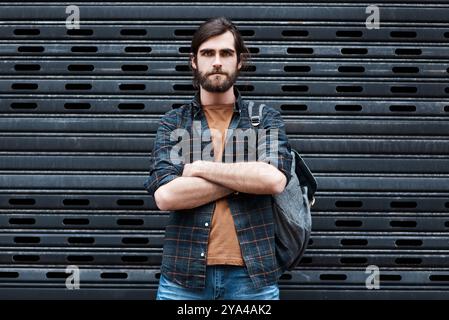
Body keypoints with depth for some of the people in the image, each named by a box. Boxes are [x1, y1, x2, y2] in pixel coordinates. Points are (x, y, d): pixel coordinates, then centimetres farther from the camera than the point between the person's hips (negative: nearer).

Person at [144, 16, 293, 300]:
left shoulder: (266, 118, 5)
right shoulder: (173, 123, 6)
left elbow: (275, 179, -14)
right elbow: (165, 195, -10)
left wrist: (201, 168, -10)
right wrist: (247, 178, -10)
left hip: (252, 275, 0)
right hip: (184, 275, 0)